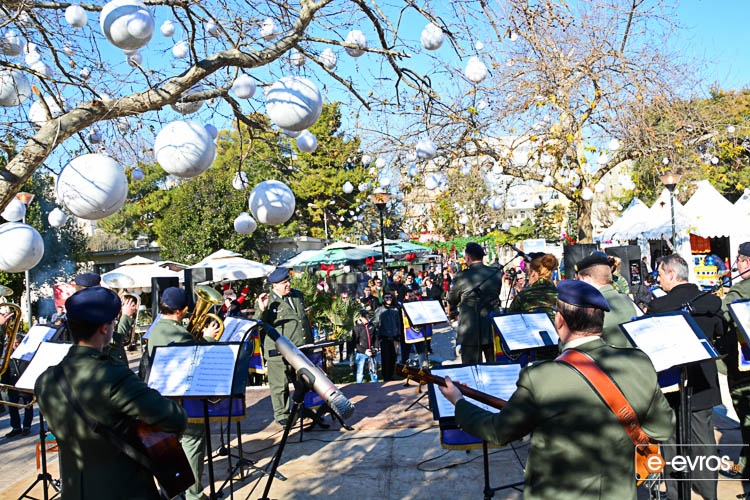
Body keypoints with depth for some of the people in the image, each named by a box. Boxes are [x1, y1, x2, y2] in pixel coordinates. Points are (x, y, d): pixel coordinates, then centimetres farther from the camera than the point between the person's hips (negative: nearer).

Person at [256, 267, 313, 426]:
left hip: (303, 349, 6)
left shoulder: (297, 295, 12)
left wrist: (311, 343, 22)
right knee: (280, 385, 4)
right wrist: (262, 310, -29)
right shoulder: (267, 301, -7)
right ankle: (282, 414, 20)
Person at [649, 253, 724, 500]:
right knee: (704, 440, 17)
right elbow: (720, 330, 15)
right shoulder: (711, 301, -3)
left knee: (672, 442, 7)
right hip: (704, 384, 5)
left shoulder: (659, 305, -19)